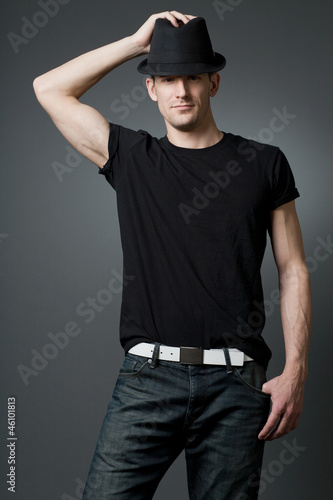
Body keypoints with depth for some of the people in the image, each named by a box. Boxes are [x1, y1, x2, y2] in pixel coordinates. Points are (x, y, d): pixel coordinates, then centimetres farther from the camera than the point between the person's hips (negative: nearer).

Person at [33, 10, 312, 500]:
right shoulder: (132, 158, 10)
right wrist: (137, 41, 8)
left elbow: (294, 271, 7)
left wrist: (295, 371, -2)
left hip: (235, 384, 0)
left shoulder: (263, 164, 8)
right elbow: (49, 88, 10)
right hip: (148, 376, 0)